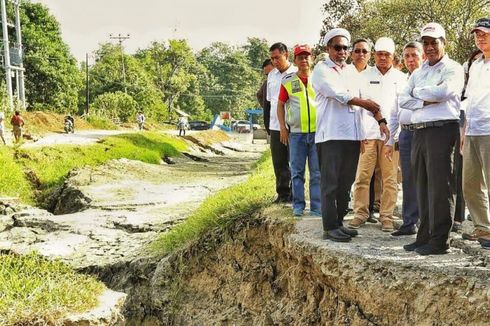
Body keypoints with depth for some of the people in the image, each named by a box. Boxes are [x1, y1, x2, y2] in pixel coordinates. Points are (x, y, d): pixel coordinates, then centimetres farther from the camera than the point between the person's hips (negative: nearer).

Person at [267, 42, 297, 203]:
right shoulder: (271, 75, 13)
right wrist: (273, 120, 14)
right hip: (275, 125, 5)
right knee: (279, 162, 9)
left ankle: (294, 193, 10)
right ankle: (282, 193, 18)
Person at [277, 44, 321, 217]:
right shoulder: (288, 81, 5)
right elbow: (280, 104, 11)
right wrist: (282, 127, 3)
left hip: (317, 132, 0)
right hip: (295, 133, 0)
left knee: (317, 172, 3)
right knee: (297, 172, 6)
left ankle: (317, 206, 10)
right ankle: (298, 205, 15)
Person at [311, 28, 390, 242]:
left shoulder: (352, 71, 20)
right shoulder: (321, 70, 1)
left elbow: (367, 96, 17)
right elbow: (337, 93, -11)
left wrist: (380, 119, 4)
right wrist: (364, 103, -2)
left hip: (353, 134, 6)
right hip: (331, 134, -6)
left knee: (345, 183, 10)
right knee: (330, 183, -5)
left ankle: (339, 222, 18)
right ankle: (330, 227, -1)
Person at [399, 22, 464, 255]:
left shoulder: (452, 69, 1)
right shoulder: (418, 73, 20)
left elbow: (443, 91, -17)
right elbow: (403, 100, 10)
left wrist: (418, 91, -1)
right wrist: (425, 101, -7)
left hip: (442, 129, -7)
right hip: (419, 131, 7)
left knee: (440, 186, -7)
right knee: (422, 186, 9)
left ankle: (439, 241, -4)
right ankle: (424, 237, 16)